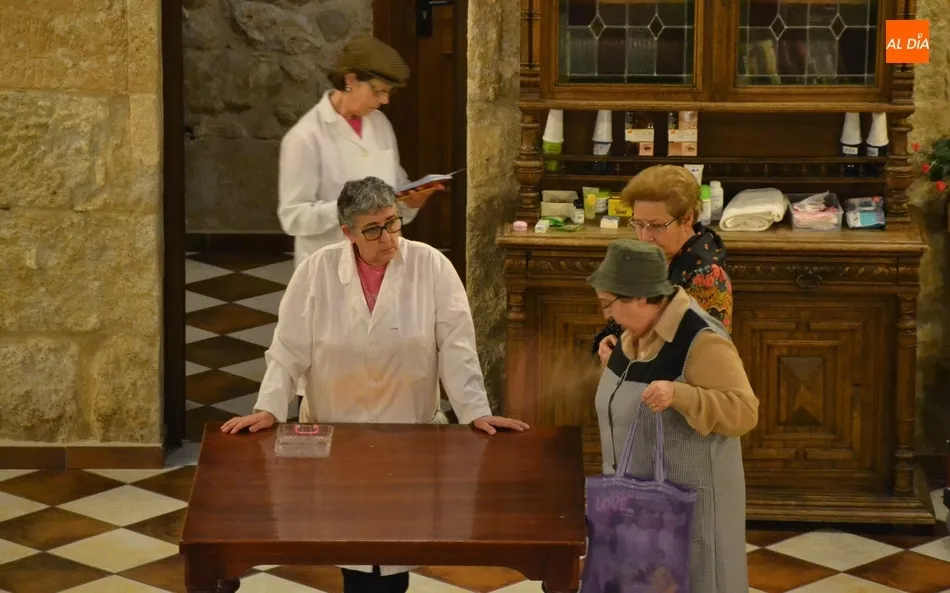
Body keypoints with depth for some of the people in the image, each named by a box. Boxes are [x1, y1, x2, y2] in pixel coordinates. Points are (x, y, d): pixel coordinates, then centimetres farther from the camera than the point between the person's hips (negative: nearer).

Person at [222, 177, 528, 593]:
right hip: (335, 434, 0)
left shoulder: (431, 267, -9)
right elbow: (289, 350, -6)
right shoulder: (316, 271, -7)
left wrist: (477, 413, -15)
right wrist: (268, 409, -16)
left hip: (409, 433, 0)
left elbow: (456, 347, -9)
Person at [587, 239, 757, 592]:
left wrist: (680, 395, -38)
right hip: (637, 494, 8)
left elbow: (744, 413, -27)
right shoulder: (637, 330, 3)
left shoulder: (701, 341, -23)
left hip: (686, 499, -8)